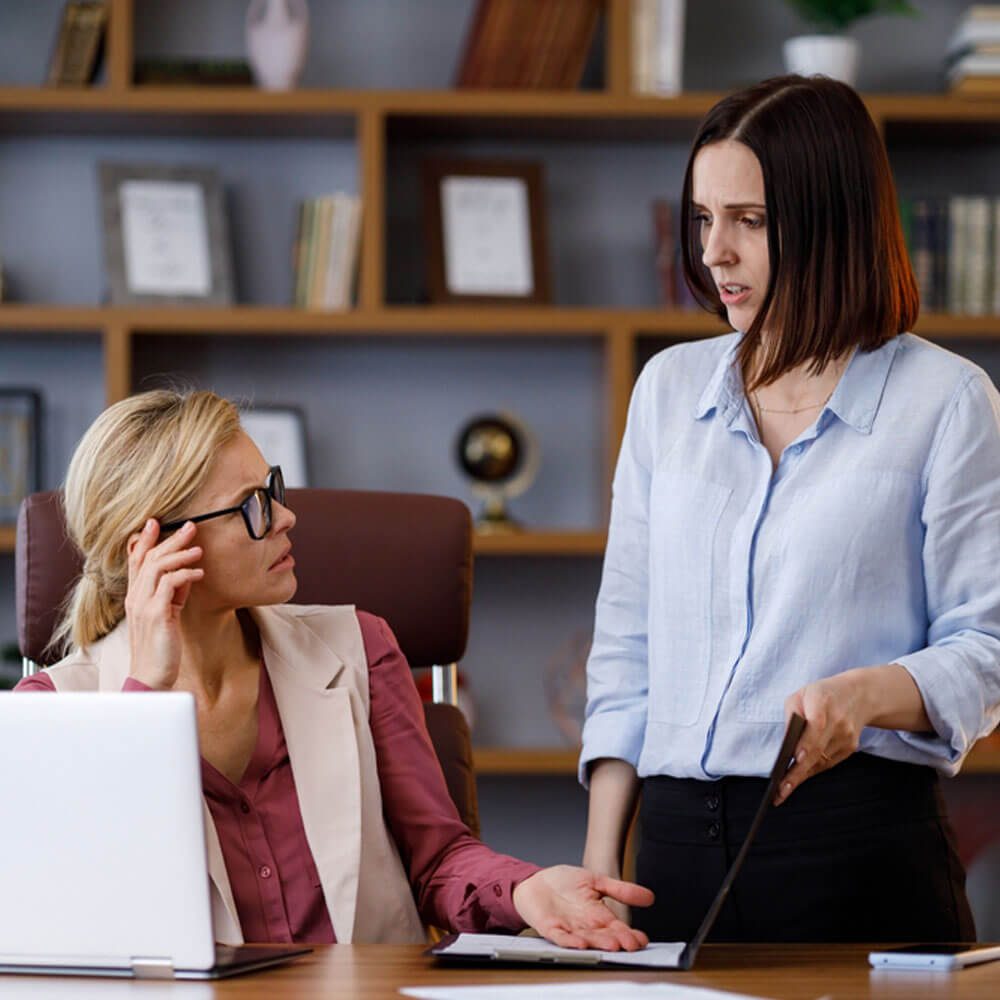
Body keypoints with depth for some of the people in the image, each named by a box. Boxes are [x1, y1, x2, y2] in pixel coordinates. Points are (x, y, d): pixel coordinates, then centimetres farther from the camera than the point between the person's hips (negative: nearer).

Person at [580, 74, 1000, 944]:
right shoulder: (671, 387, 13)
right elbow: (627, 643, 13)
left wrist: (866, 694, -25)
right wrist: (597, 869, 6)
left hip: (861, 844, -4)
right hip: (680, 837, 4)